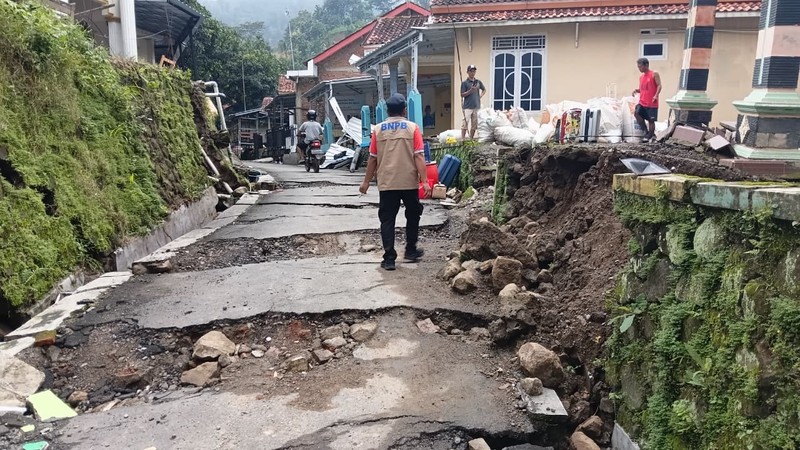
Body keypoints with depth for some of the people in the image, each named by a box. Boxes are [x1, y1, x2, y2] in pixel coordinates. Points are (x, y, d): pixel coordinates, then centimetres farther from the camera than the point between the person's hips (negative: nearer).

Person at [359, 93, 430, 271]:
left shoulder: (378, 129, 3)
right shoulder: (412, 128, -2)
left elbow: (373, 158, 5)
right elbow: (419, 156, -9)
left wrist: (366, 181, 14)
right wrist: (425, 181, -9)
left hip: (386, 183, 1)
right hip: (409, 182, -1)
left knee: (387, 220, 4)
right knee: (412, 215, 19)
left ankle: (389, 258, 1)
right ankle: (411, 250, 27)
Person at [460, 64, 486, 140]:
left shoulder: (478, 82, 10)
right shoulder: (464, 83, -2)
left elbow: (484, 90, 25)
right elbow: (462, 95, -5)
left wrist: (480, 96, 8)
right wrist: (471, 90, -16)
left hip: (476, 106, 4)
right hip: (467, 107, -4)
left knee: (474, 124, 8)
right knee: (465, 124, -7)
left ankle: (471, 139, 17)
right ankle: (463, 139, -4)